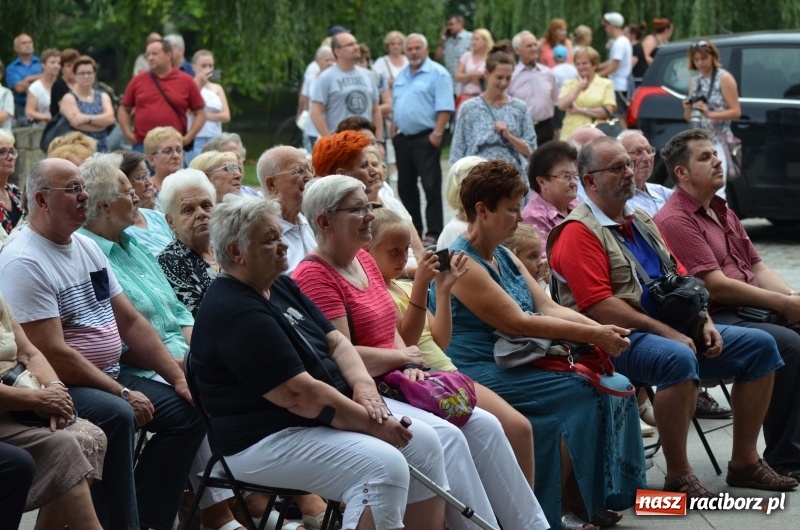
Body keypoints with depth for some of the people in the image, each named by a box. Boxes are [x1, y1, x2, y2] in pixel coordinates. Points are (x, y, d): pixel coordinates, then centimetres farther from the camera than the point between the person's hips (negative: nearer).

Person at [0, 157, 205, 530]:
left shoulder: (88, 247, 13)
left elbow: (131, 322, 15)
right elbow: (53, 355, -21)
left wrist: (178, 377, 6)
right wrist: (122, 393, -19)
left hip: (112, 376, 9)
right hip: (62, 388, -9)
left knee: (186, 409, -1)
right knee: (116, 415, -35)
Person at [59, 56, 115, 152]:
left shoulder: (102, 96, 13)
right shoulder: (69, 98, 1)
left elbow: (110, 118, -4)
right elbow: (76, 122, -14)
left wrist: (87, 118, -17)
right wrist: (101, 121, -5)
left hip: (101, 149, 4)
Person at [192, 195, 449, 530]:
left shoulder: (282, 287, 11)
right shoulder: (235, 313, -20)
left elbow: (335, 342, 12)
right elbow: (299, 395, -23)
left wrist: (363, 385, -9)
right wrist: (372, 423, -18)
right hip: (267, 438, -10)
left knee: (422, 441, 0)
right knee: (382, 465, -27)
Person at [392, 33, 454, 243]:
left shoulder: (437, 73, -7)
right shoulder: (402, 75, 17)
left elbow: (445, 108, -14)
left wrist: (437, 133, -20)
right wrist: (394, 131, 13)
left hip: (425, 138, -8)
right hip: (403, 138, 8)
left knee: (431, 185, -7)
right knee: (406, 185, 11)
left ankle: (433, 232, -5)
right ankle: (412, 229, 19)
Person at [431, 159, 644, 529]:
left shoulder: (505, 258, 15)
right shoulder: (462, 263, -14)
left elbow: (549, 308, 9)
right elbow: (516, 322, -19)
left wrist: (601, 330, -9)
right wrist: (591, 335, -20)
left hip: (515, 364, 9)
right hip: (480, 375, -9)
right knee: (582, 395, -20)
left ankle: (600, 499, -3)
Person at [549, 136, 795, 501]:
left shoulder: (641, 223, 19)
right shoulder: (579, 233, -9)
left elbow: (680, 278, 22)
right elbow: (599, 307, -19)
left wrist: (704, 322, 3)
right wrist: (666, 333, -20)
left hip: (674, 329, 9)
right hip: (619, 340, -9)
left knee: (760, 346, 1)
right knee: (679, 359, -38)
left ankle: (745, 462, 6)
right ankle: (678, 476, -25)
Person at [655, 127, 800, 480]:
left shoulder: (723, 213, 22)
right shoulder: (676, 220, -10)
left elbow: (757, 268, 19)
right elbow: (716, 286, -16)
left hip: (750, 309, 9)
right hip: (714, 321, -9)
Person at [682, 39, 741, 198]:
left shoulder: (724, 78, -3)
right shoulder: (695, 81, 15)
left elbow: (736, 112, -9)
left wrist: (710, 114, -21)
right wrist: (687, 108, -4)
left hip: (718, 142, -7)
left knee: (715, 192, -18)